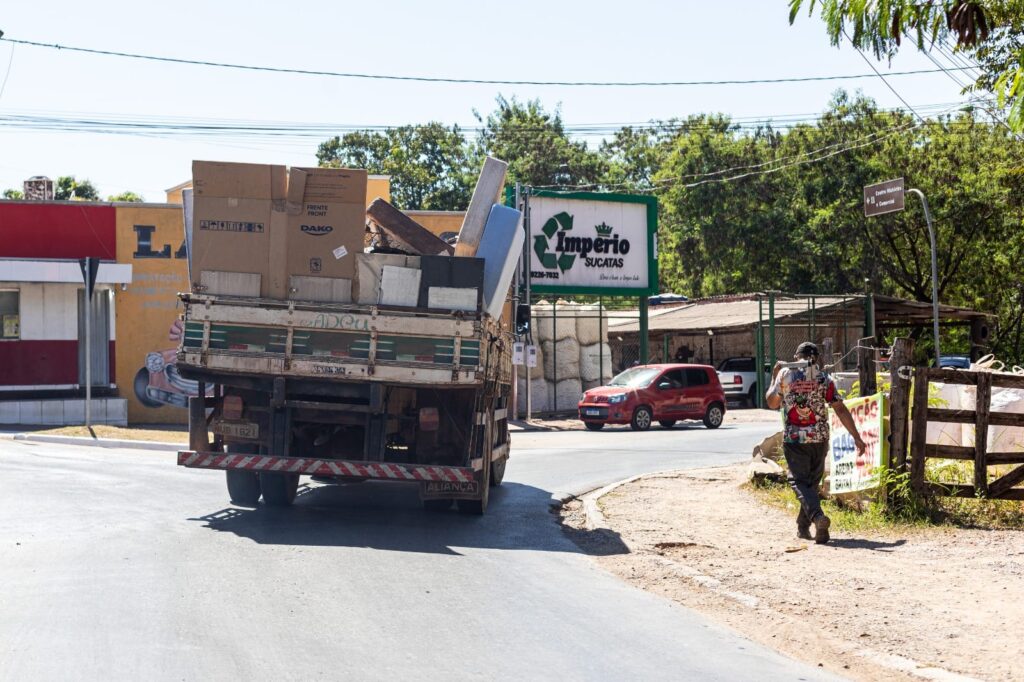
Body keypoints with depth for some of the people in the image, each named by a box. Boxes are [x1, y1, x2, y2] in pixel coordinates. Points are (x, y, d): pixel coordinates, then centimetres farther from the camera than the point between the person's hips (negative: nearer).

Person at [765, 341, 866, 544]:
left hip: (793, 438, -2)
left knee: (799, 480, -1)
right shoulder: (823, 379, -1)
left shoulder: (785, 374, -2)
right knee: (812, 481, 17)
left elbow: (772, 403, 9)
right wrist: (857, 437, -3)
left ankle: (817, 515, -27)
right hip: (819, 438, 2)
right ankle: (803, 527, 24)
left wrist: (774, 377, 22)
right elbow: (840, 409, -5)